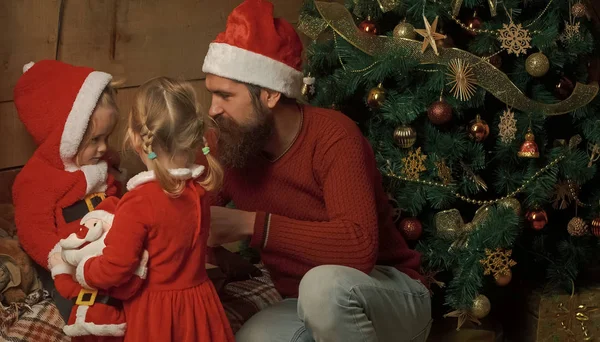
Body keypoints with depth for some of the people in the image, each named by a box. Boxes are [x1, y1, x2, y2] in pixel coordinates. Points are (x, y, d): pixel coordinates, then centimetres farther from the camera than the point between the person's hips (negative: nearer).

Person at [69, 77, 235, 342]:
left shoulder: (138, 203, -23)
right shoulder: (199, 189, -3)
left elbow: (113, 270, -20)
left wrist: (81, 270, -1)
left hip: (153, 314, -6)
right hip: (198, 306, 6)